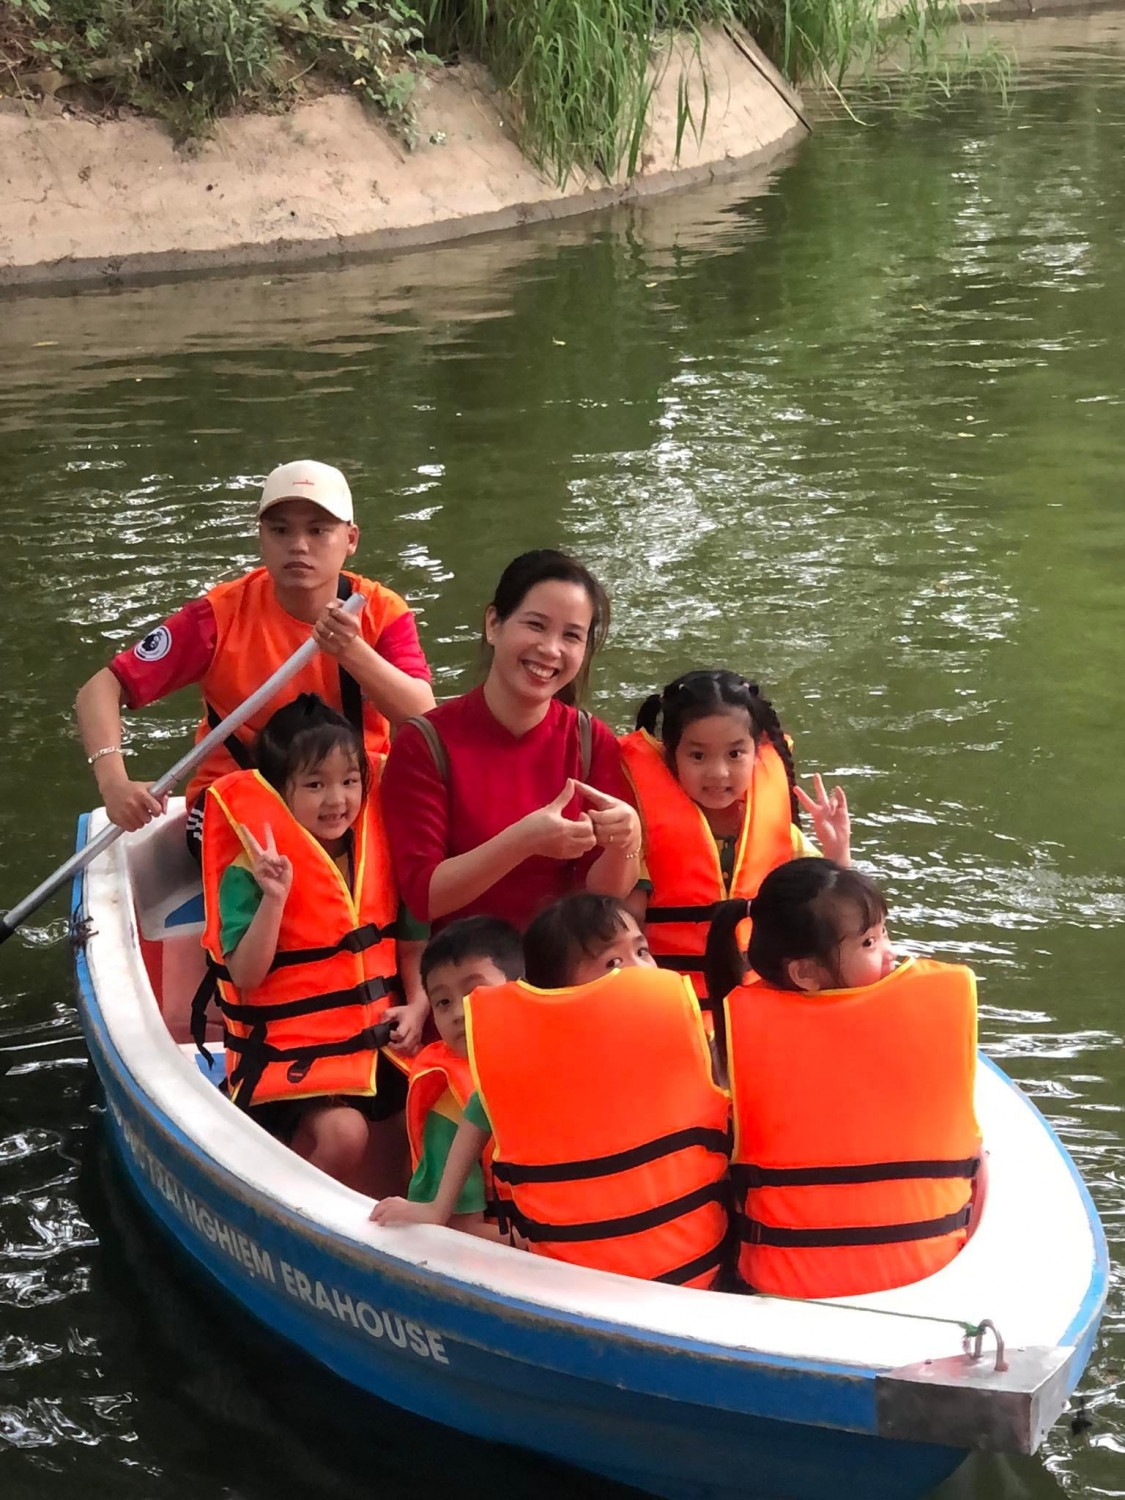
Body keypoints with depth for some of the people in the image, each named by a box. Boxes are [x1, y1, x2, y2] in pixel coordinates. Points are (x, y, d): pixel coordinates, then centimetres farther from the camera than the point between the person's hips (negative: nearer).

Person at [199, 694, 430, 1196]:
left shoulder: (380, 858, 5)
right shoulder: (249, 873, -11)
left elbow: (410, 946, 12)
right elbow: (246, 977, -18)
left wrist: (417, 1005, -6)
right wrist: (274, 897, -27)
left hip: (377, 1043, 5)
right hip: (291, 1052, -5)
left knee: (386, 1181, 1)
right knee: (342, 1132, -28)